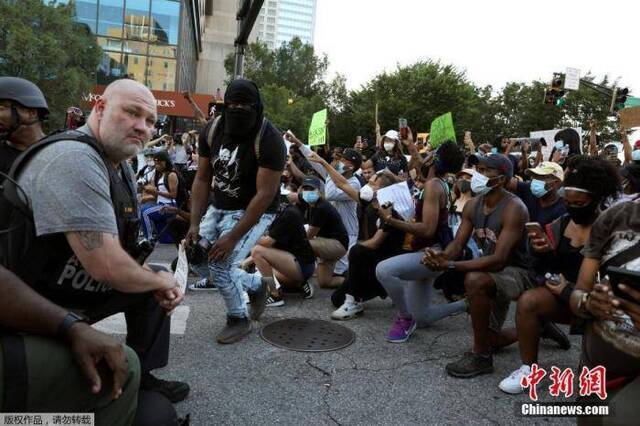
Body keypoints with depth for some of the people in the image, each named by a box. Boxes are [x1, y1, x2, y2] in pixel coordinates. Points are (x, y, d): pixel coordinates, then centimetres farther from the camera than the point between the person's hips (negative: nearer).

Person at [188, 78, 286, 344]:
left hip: (254, 212, -7)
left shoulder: (269, 139, -24)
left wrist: (232, 237, -27)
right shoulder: (212, 130, -6)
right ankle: (252, 283, 21)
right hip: (220, 207, 7)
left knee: (221, 264, -17)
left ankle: (239, 320, 9)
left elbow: (265, 194, -26)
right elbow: (202, 179, -3)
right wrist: (195, 223, -13)